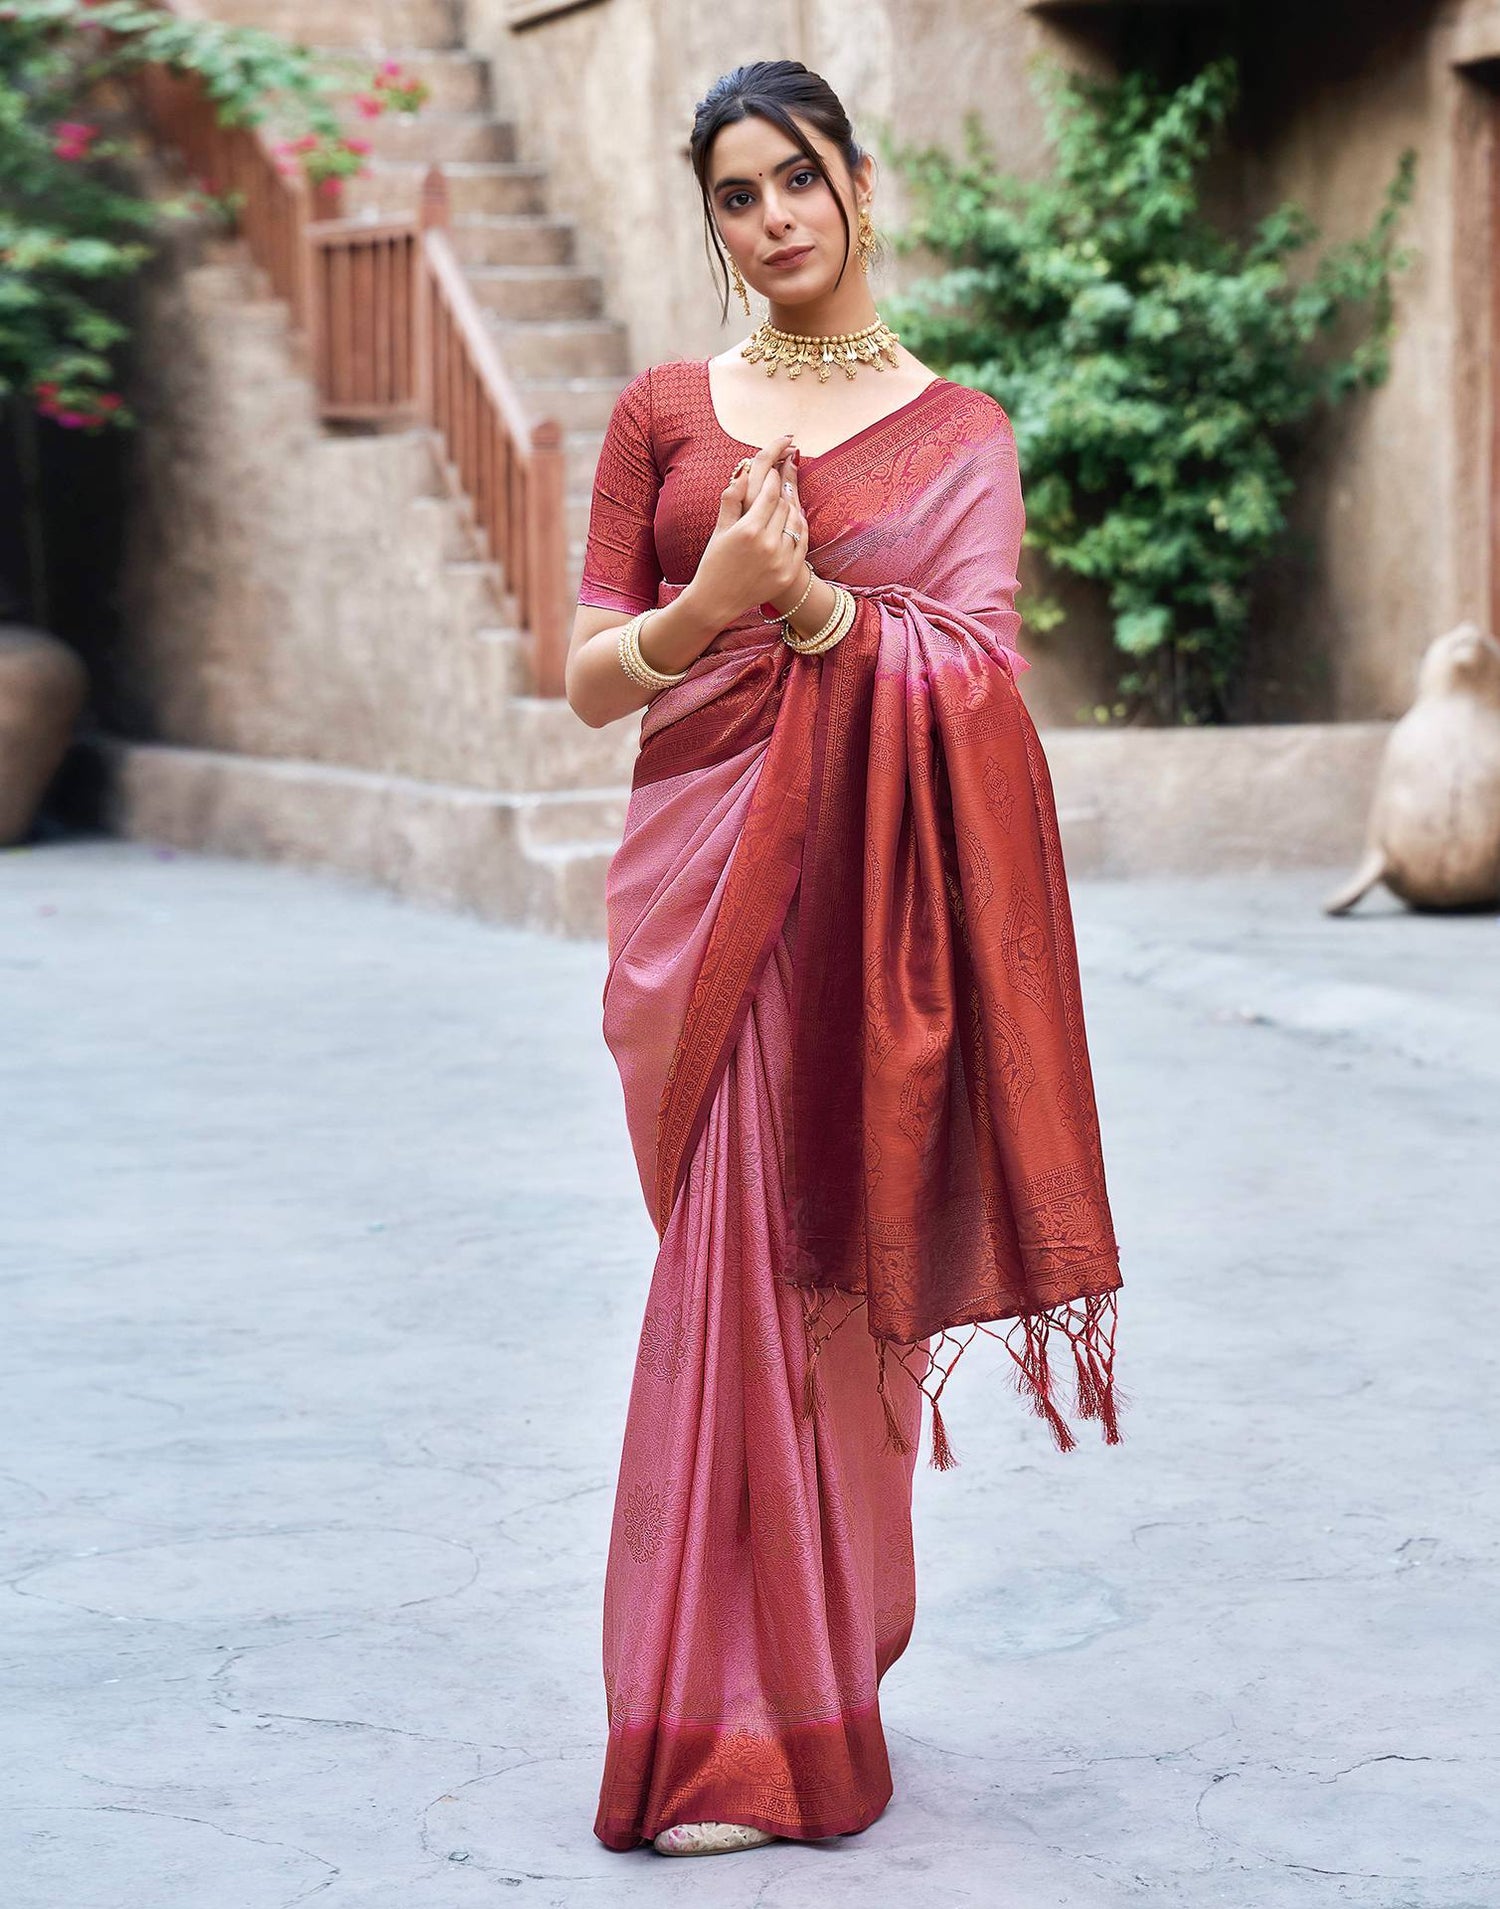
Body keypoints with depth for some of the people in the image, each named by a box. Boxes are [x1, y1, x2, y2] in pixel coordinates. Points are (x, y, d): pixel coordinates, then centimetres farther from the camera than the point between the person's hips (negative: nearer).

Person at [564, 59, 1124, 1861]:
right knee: (739, 1266, -6)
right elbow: (591, 680, 6)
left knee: (835, 1275, 0)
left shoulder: (961, 430, 9)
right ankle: (738, 1721, 2)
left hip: (872, 891, 0)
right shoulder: (663, 410, 11)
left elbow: (975, 677, -4)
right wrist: (708, 606, -14)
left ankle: (796, 1686, 14)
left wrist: (802, 598, -18)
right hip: (703, 879, 0)